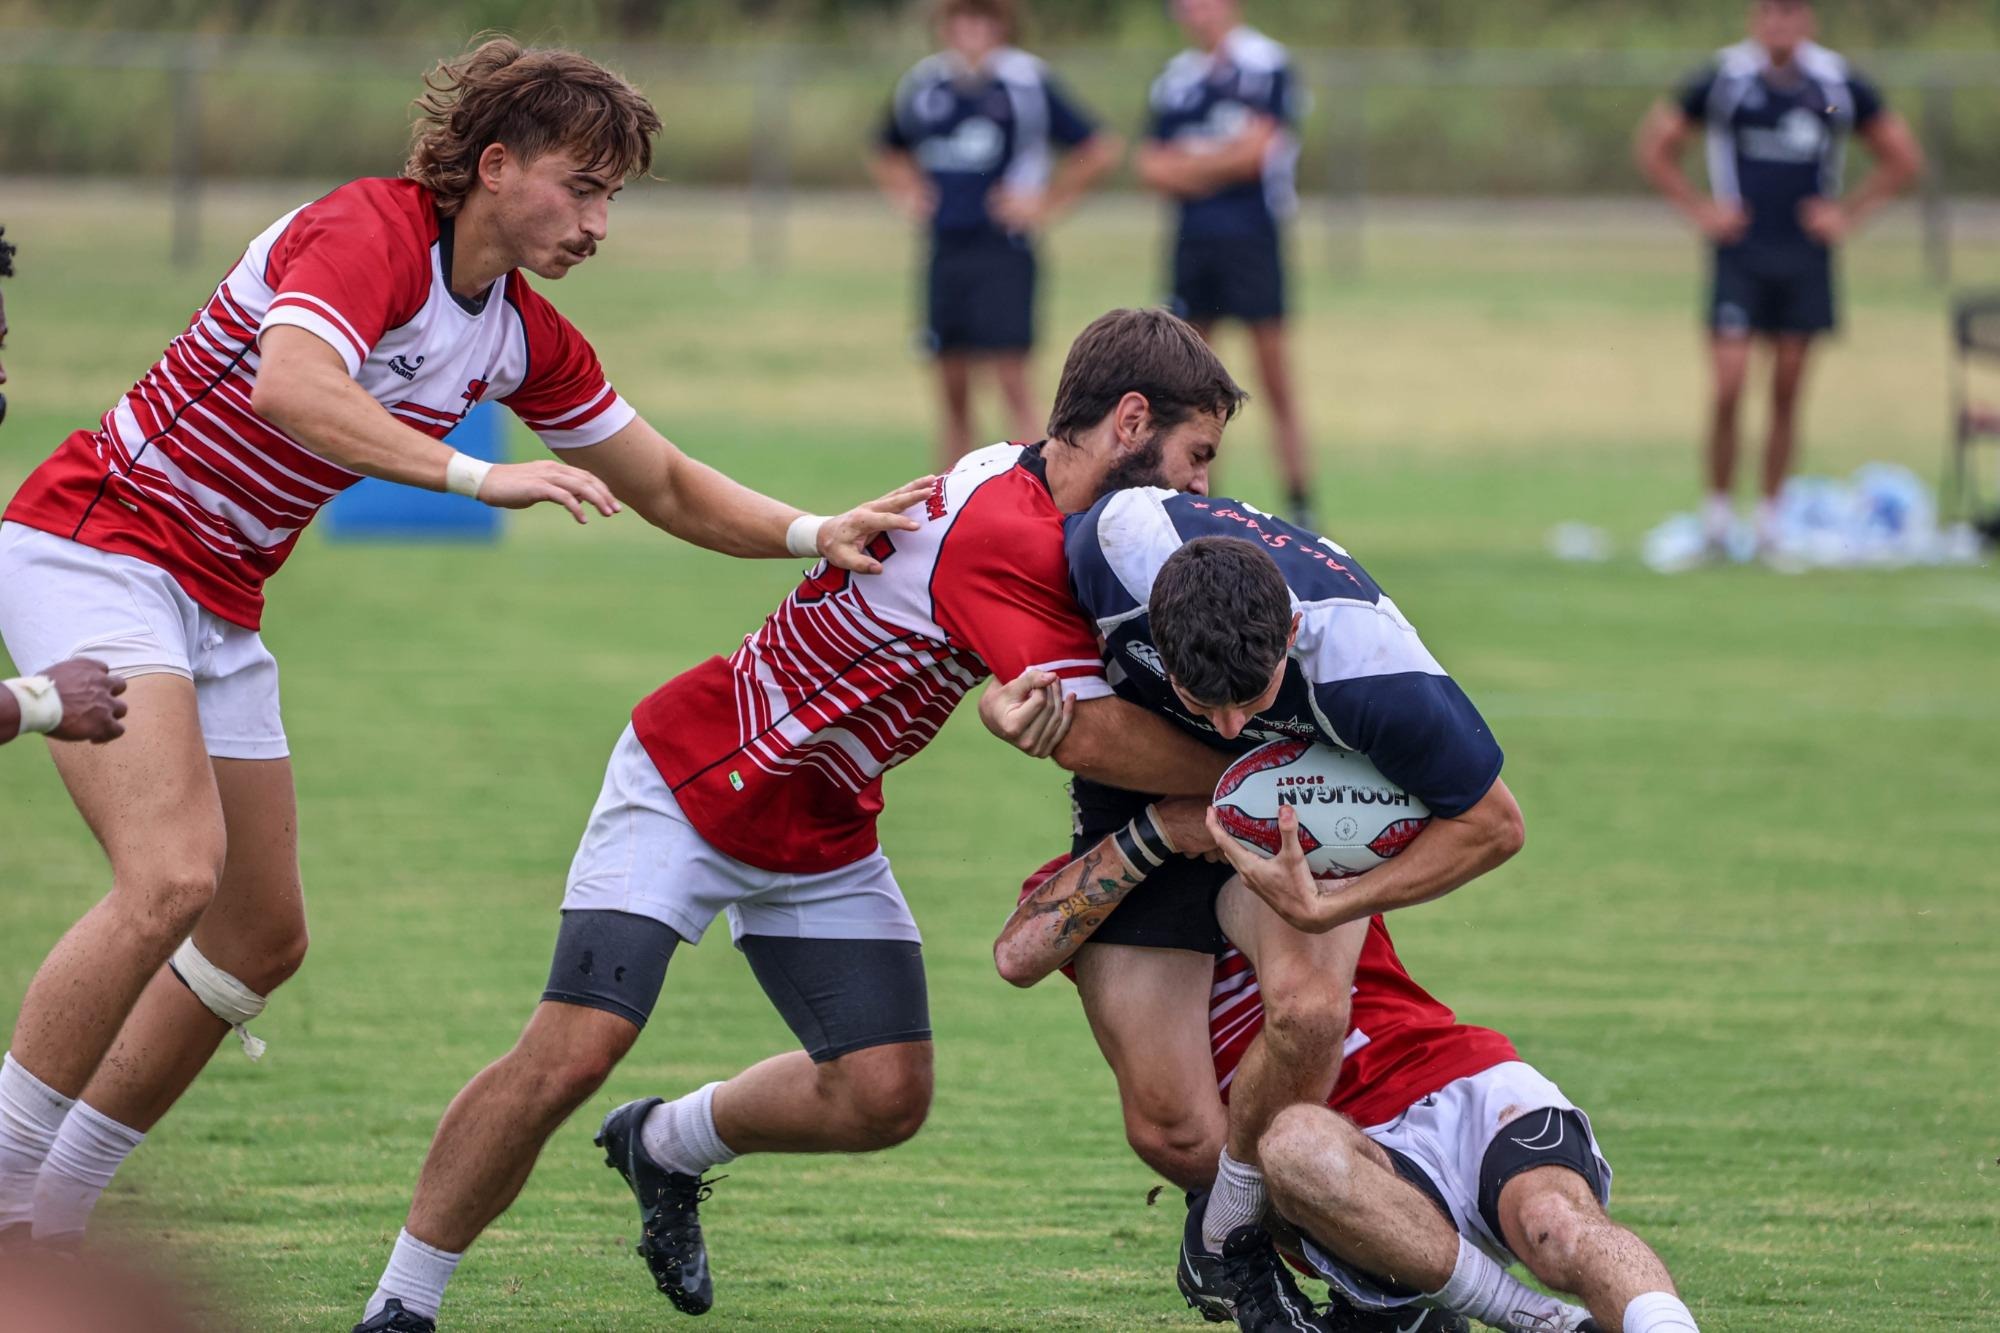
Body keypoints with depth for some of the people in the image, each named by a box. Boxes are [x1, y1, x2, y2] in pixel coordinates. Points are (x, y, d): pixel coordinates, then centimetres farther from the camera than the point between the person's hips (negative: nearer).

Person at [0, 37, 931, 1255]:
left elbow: (665, 485, 17)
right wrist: (474, 476, -43)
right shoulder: (368, 234, -20)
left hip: (215, 605, 10)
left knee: (262, 937, 10)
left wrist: (815, 535, 2)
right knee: (173, 877, -26)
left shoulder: (527, 339, 6)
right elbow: (290, 387, -39)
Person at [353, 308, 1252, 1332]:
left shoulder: (1047, 522, -2)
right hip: (693, 781, -8)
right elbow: (1089, 737, -33)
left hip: (822, 834, 8)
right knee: (571, 1053, -18)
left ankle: (667, 1144, 27)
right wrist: (1243, 775, -23)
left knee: (884, 1097, -2)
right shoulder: (1000, 533, -30)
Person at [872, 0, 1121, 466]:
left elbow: (1099, 151, -3)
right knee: (952, 388, 7)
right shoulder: (924, 87, 8)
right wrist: (907, 194, 9)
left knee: (1012, 378, -10)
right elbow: (886, 156, 27)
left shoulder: (1027, 83, -5)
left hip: (1003, 249, -4)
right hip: (945, 249, 5)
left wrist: (1046, 201, -5)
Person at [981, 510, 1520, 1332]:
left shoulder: (1369, 665, -39)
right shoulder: (1120, 546, -36)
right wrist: (1027, 692, -23)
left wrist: (1330, 909, -30)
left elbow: (1494, 825, -23)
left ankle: (1225, 1236, -5)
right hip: (1140, 799, 1)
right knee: (1165, 1130, -7)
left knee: (1307, 1007, -32)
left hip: (1293, 807, -1)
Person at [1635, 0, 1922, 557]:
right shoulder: (1723, 79, -2)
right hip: (1739, 255, -2)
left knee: (1786, 393, 4)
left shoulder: (1838, 84, 3)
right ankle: (1717, 512, 0)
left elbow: (1903, 158, 13)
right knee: (1729, 387, -11)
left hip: (1806, 257, 2)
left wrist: (1848, 214, 4)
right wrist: (1700, 210, -1)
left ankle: (1769, 517, 12)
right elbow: (1655, 146, 7)